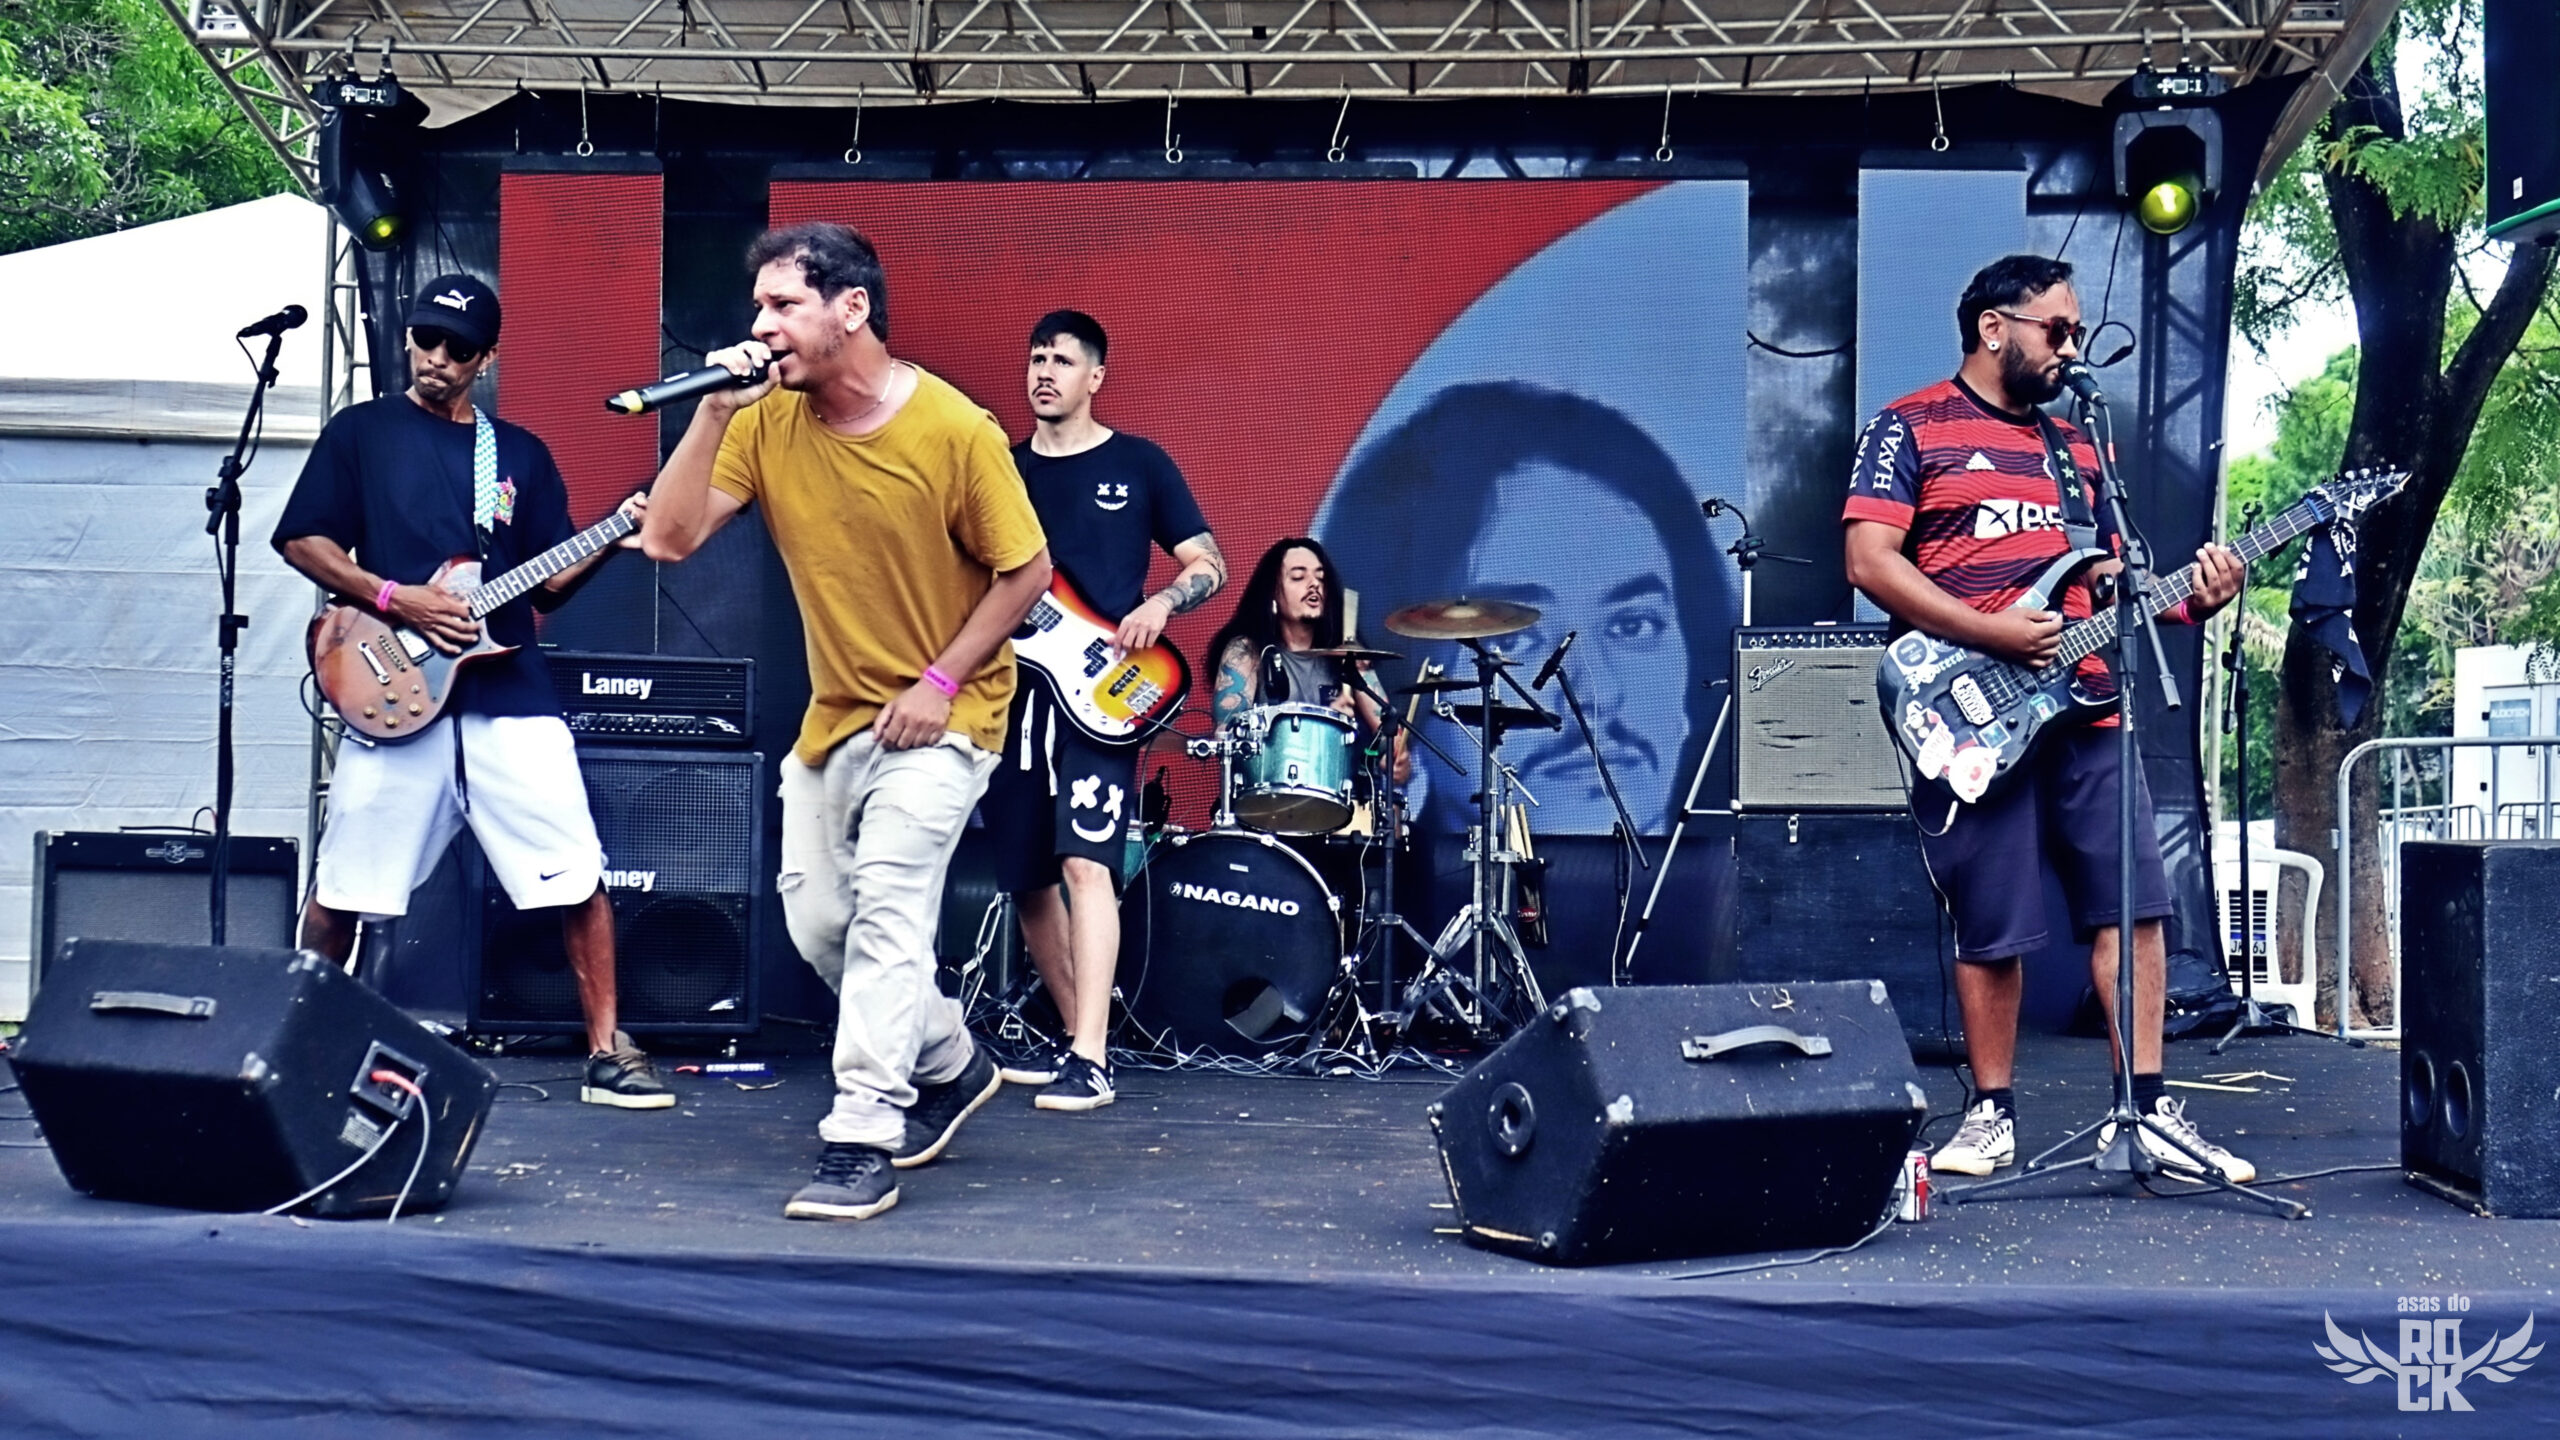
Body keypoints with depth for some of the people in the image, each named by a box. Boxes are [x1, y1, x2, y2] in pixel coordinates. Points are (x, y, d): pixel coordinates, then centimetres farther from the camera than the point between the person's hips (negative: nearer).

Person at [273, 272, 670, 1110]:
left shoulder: (521, 453, 14)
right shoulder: (362, 432, 8)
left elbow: (548, 584, 12)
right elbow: (302, 541, 2)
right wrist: (397, 600, -10)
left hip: (511, 700, 2)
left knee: (578, 880, -4)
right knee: (341, 893, 5)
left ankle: (605, 1055, 4)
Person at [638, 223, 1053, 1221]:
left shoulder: (954, 429, -19)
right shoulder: (767, 422, -6)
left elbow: (1027, 570, -11)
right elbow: (668, 538, -12)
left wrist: (938, 682, -16)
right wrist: (713, 409, -21)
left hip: (940, 714, -6)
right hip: (833, 714, 6)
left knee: (889, 895, -20)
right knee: (817, 922, 11)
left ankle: (861, 1143, -14)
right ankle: (950, 1064, 33)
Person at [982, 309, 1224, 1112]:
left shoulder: (1139, 465, 4)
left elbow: (1209, 564, 4)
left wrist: (1160, 605, -15)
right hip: (1014, 694, 5)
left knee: (1085, 864, -19)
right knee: (1027, 881, 10)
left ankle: (1090, 1061, -20)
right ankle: (1076, 1036, 26)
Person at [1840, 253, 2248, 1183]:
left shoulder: (2079, 445, 21)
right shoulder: (1911, 428, 1)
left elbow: (2107, 580, 22)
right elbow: (1870, 561, -10)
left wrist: (2188, 600, 1)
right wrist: (1995, 634, -16)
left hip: (2083, 708, 6)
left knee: (2133, 905, 1)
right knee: (1992, 932, 1)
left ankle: (2149, 1109, 8)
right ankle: (1993, 1114, 15)